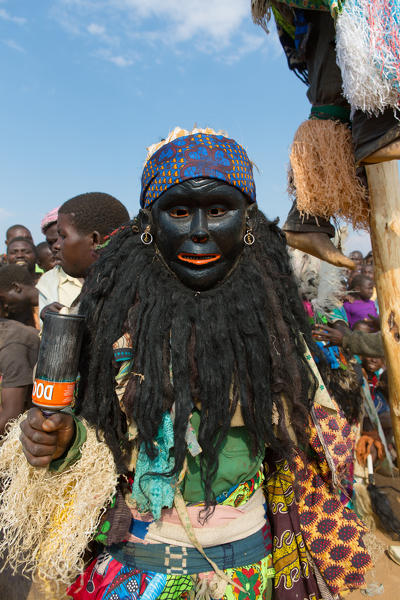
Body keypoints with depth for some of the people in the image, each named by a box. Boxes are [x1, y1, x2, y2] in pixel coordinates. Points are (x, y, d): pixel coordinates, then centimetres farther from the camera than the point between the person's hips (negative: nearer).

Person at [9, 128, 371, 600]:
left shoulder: (270, 317, -11)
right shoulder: (118, 317, -13)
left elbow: (302, 443, 1)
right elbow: (94, 435, -4)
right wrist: (60, 442, -24)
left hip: (245, 561, 1)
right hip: (134, 562, 0)